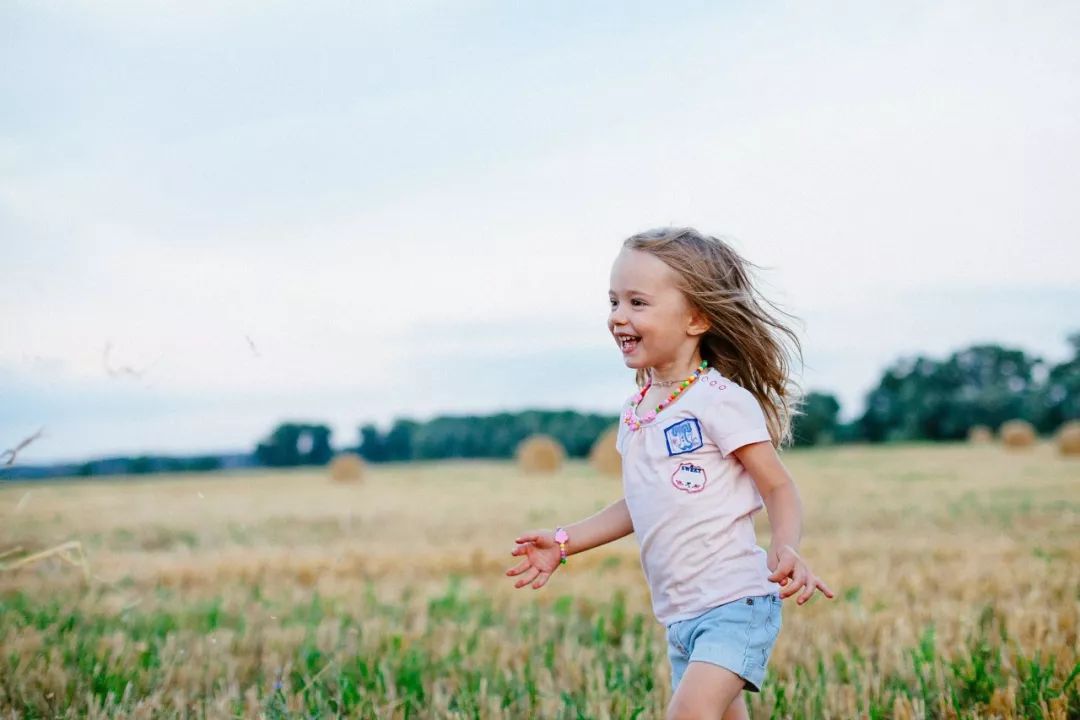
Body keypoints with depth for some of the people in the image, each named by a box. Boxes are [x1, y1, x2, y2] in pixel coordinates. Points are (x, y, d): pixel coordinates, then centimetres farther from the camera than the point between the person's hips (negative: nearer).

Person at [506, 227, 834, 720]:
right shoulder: (635, 413, 10)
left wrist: (785, 548, -29)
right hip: (679, 615, 8)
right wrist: (564, 542, 19)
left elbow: (779, 488, -10)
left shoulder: (720, 400, -12)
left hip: (735, 602, -8)